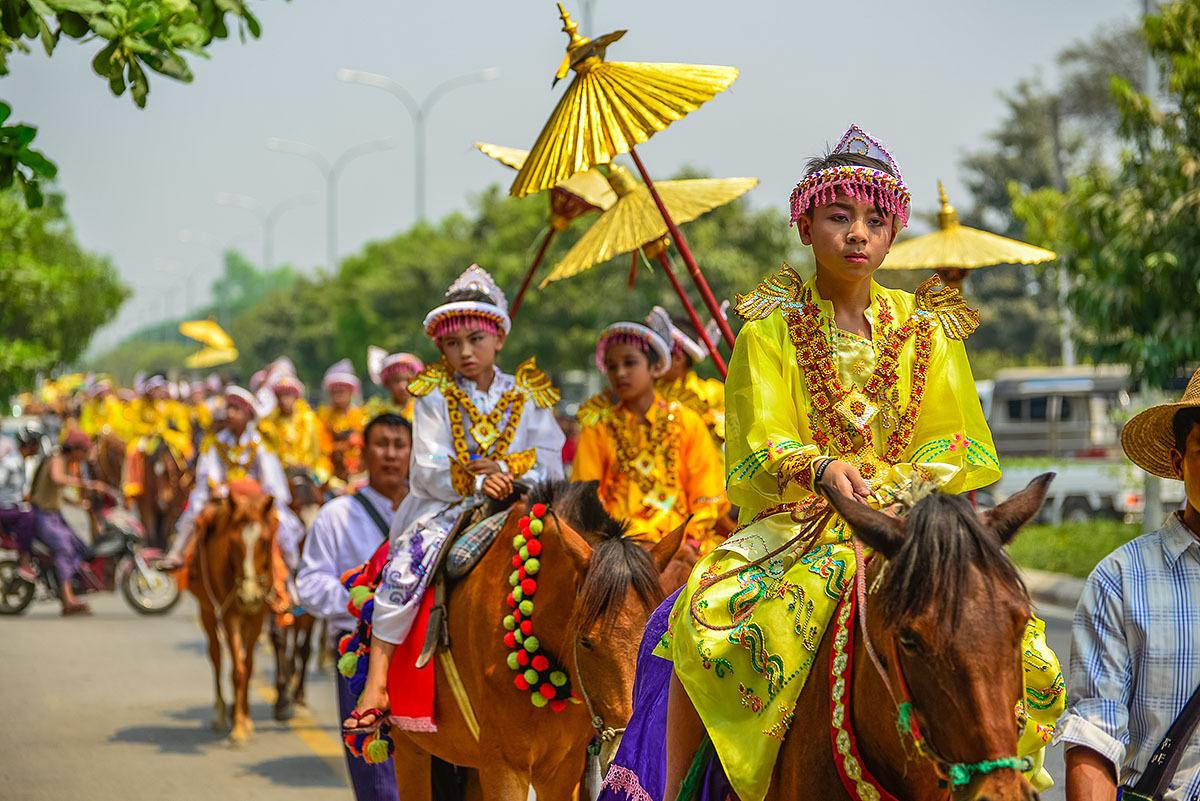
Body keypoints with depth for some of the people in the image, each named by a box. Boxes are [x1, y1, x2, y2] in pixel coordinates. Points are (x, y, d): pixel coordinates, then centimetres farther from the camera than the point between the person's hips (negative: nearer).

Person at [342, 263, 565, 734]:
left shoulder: (528, 397, 9)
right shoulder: (435, 396, 5)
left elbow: (551, 466, 3)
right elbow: (429, 471, -6)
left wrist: (508, 470, -15)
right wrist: (478, 483, -22)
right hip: (444, 509, -2)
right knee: (409, 558, -29)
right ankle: (376, 680, -29)